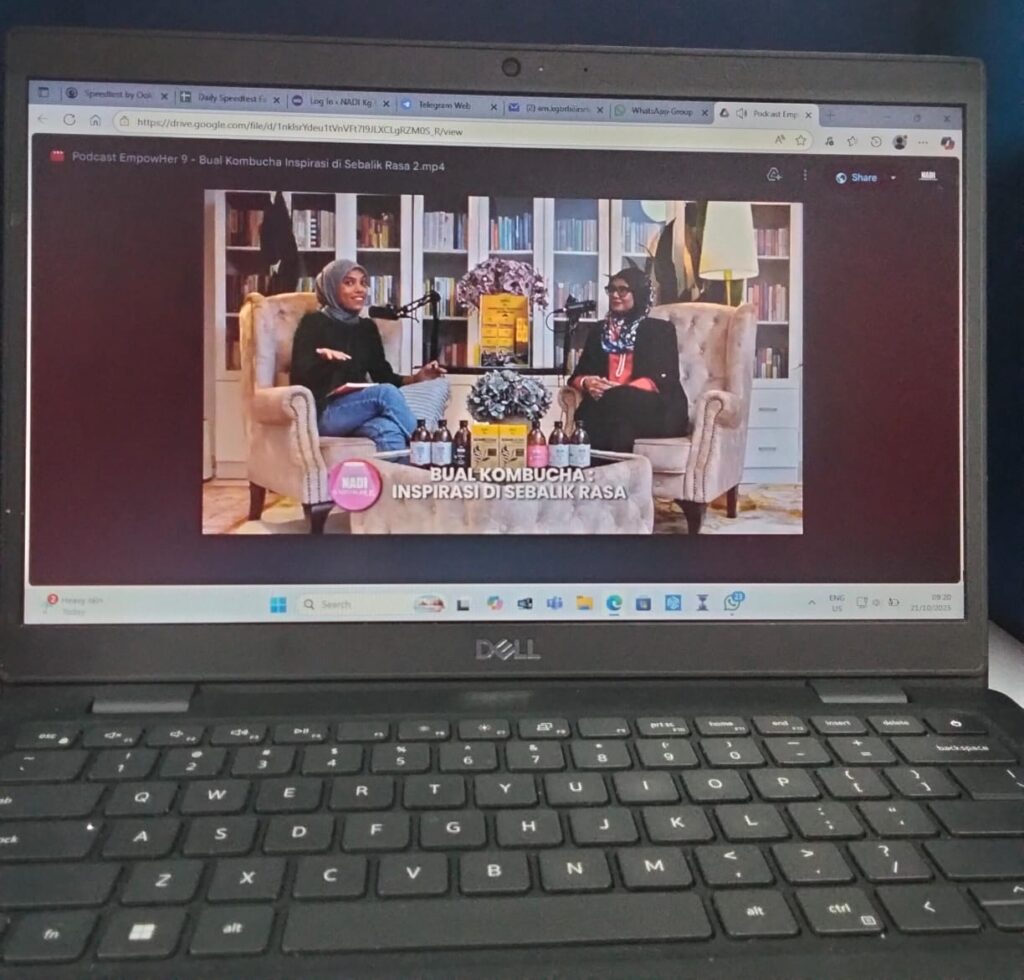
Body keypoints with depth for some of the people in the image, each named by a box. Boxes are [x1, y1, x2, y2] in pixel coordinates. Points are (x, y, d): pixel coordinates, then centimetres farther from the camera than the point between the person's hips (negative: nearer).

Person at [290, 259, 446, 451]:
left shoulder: (367, 327, 19)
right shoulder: (314, 323, 2)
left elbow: (383, 376, 15)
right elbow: (300, 376, -8)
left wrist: (416, 378, -3)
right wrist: (322, 358, -27)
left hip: (361, 409, 4)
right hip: (323, 413, -4)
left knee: (388, 430, -34)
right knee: (386, 392, -31)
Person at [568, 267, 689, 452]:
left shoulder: (660, 329, 10)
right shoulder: (599, 330, 23)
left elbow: (665, 379, -3)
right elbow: (578, 374, 16)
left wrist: (621, 390, -19)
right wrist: (587, 383, -10)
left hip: (655, 409, -3)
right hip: (607, 406, 3)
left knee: (614, 401, -35)